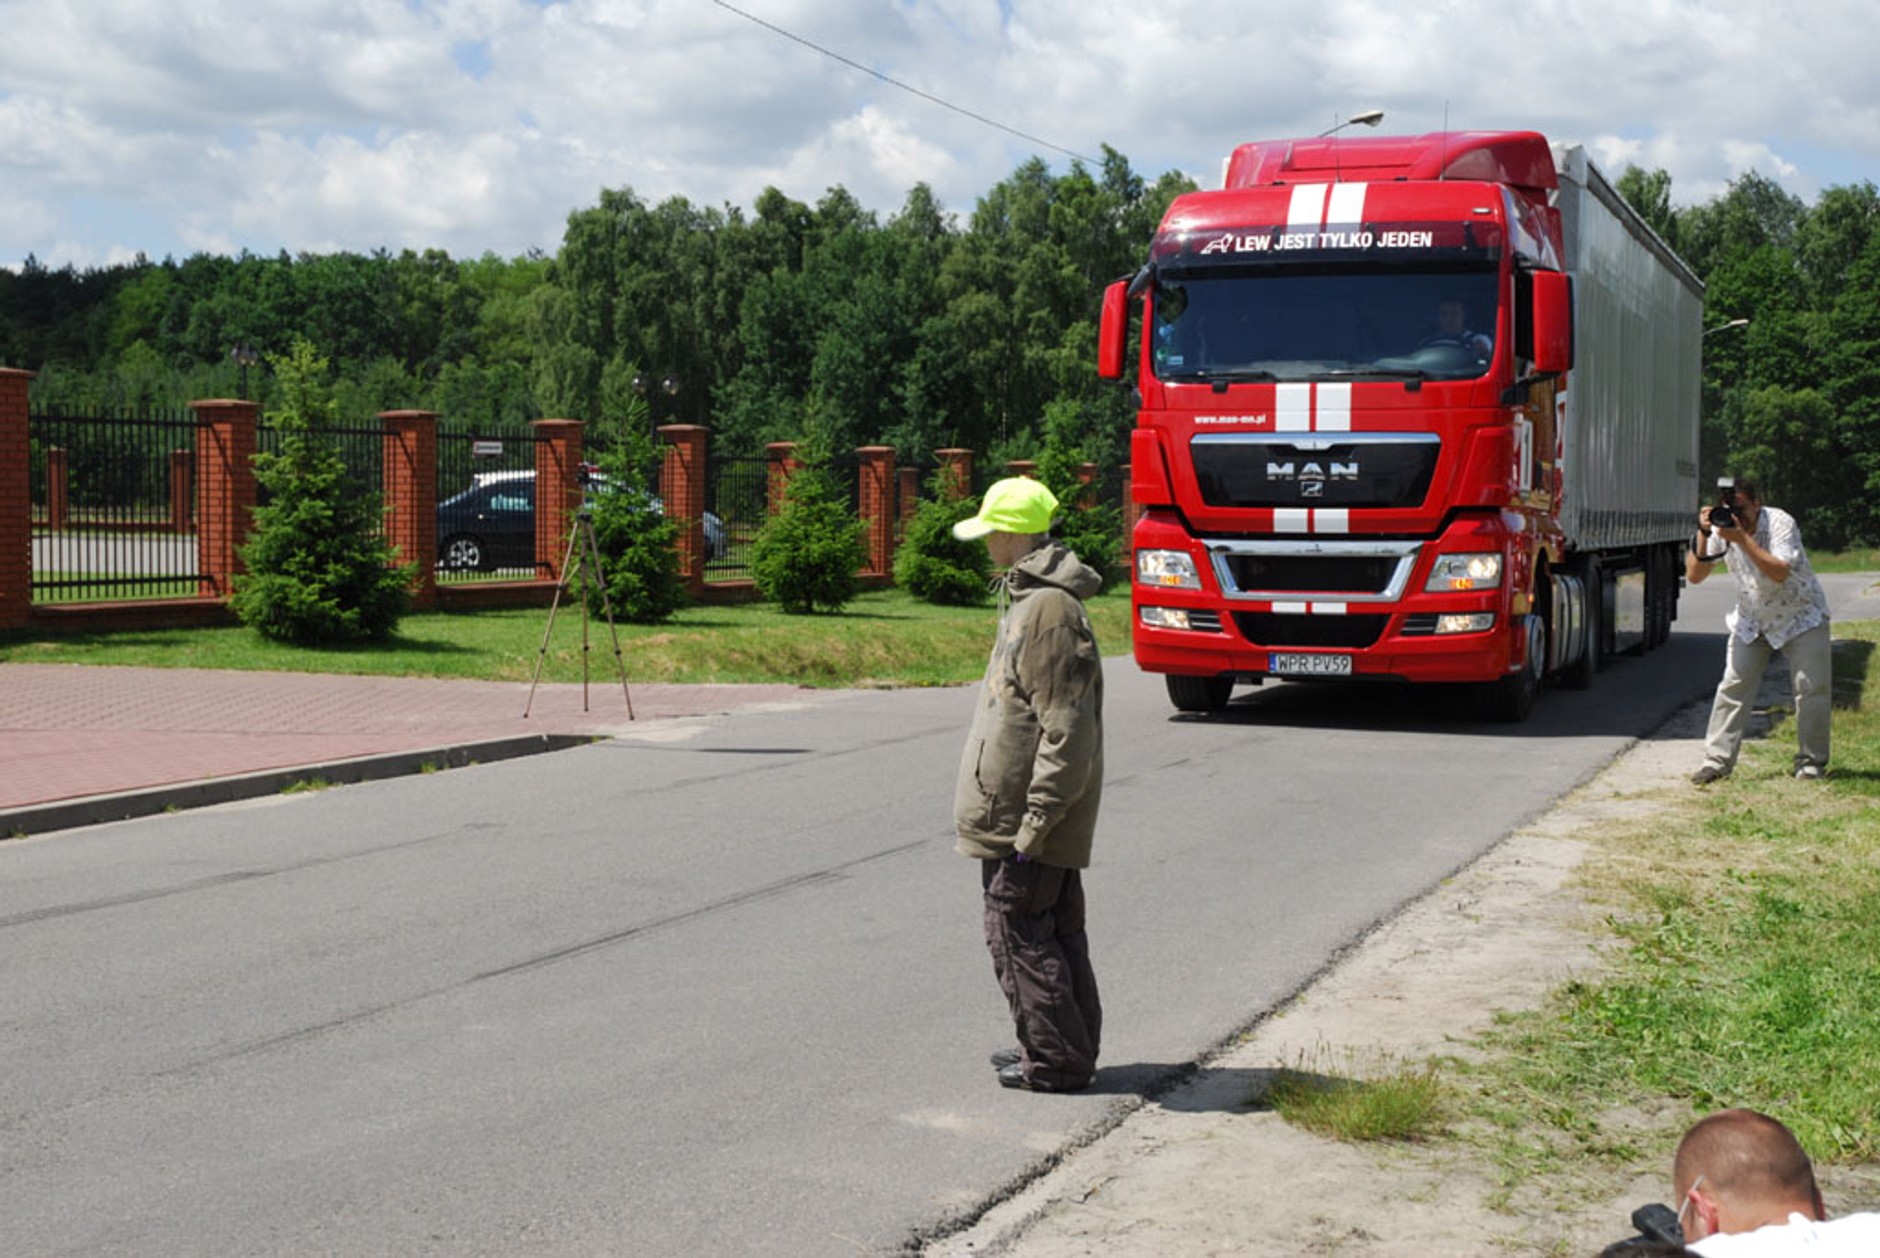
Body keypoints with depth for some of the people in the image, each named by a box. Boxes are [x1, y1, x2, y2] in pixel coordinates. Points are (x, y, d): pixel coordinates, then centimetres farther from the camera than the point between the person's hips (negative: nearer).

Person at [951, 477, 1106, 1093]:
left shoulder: (1049, 610, -20)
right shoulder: (1031, 597, 14)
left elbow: (1066, 731, -23)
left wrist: (1034, 821, -22)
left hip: (1019, 813, -10)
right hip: (1024, 812, 10)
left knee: (1020, 932, -2)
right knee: (1054, 932, 16)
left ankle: (1055, 1060, 5)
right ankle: (1067, 1050, 25)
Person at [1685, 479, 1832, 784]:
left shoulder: (1780, 523, -22)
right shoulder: (1723, 529, -9)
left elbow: (1780, 573, -35)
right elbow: (1694, 576, -13)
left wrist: (1741, 538, -39)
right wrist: (1703, 536, -27)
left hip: (1800, 616, -3)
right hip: (1751, 620, 3)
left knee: (1812, 689, -6)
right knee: (1733, 686, -6)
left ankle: (1811, 762, 8)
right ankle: (1717, 760, -4)